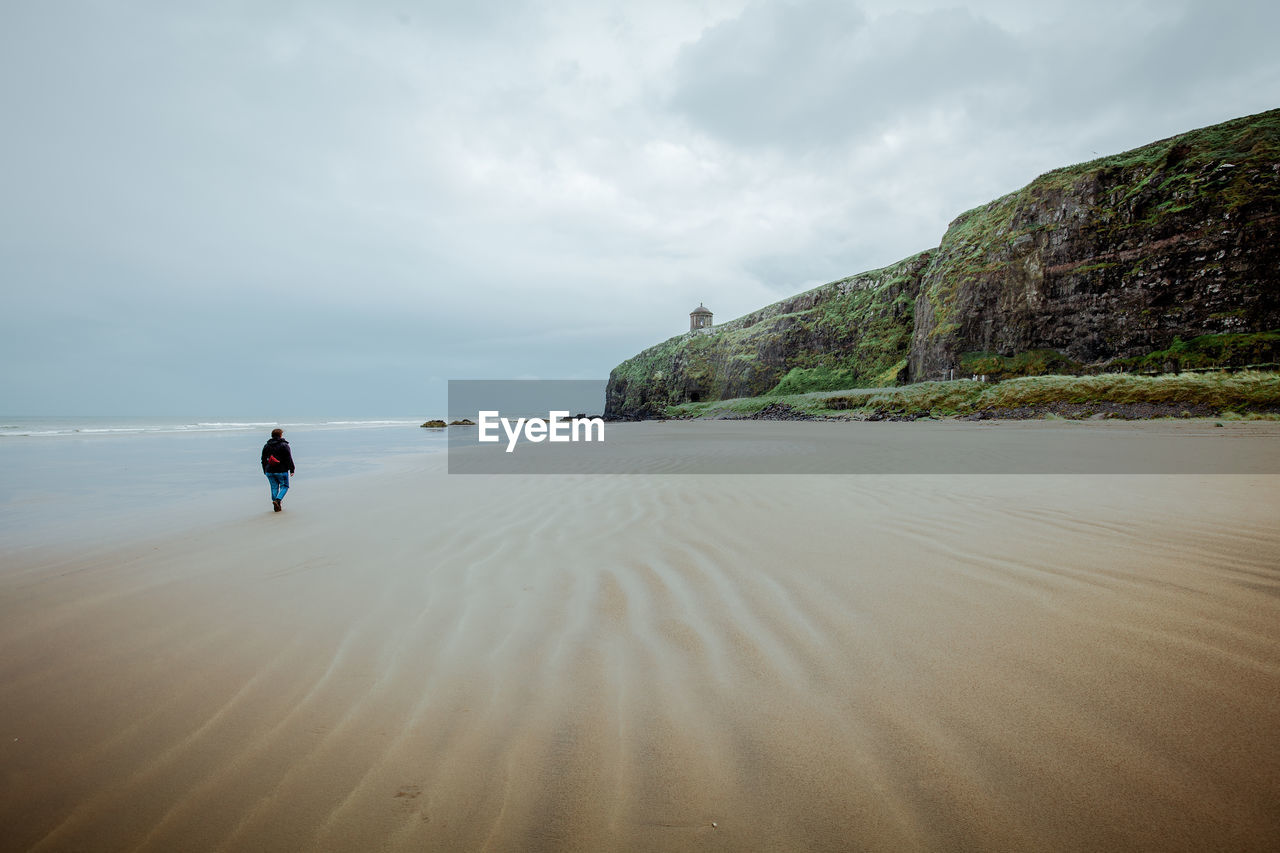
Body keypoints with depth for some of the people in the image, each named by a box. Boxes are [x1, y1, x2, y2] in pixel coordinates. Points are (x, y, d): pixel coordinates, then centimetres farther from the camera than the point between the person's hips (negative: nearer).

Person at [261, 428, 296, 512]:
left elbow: (263, 460, 14)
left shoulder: (266, 446, 9)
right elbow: (289, 459, -9)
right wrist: (291, 470, -3)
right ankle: (278, 500, -15)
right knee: (284, 486, 8)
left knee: (274, 487, 12)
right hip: (281, 471, -5)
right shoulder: (284, 445, -8)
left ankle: (276, 506, 10)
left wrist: (265, 471, 21)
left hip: (269, 472, 5)